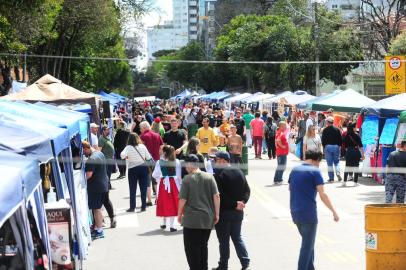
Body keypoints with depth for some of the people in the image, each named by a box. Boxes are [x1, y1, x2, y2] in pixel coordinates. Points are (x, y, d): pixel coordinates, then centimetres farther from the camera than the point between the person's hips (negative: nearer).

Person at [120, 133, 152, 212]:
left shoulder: (128, 148, -11)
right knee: (143, 188, 8)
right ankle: (143, 206, 8)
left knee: (132, 189, 6)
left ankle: (132, 207, 6)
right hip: (143, 167, 2)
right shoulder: (143, 146, -4)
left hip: (133, 169, -2)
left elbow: (122, 155, -27)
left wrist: (126, 157, -6)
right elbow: (148, 157, -1)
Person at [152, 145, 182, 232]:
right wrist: (179, 186, 4)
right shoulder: (177, 162, -5)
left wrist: (158, 178, 17)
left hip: (163, 184, 0)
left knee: (164, 203, 14)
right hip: (174, 183, 0)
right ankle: (172, 225, 2)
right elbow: (179, 176, -5)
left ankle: (164, 223, 24)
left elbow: (154, 175, -5)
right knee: (173, 204, 5)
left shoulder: (159, 162, -8)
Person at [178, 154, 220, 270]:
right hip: (208, 218, 4)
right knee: (203, 245, 18)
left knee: (192, 247, 4)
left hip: (192, 219, -4)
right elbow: (216, 196, -2)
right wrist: (216, 214, 4)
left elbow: (182, 199, -9)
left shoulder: (187, 179, -8)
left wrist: (179, 215, 5)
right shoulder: (209, 177, 1)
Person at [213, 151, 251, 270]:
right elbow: (247, 190, 9)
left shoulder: (219, 174, -15)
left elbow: (218, 195, -20)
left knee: (223, 239, 3)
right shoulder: (239, 172, 8)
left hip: (223, 211, -6)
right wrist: (242, 201, -4)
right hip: (238, 212, 6)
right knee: (237, 237, 16)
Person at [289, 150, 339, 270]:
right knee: (307, 246, 1)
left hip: (295, 213, 7)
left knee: (308, 243, 21)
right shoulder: (315, 171, -9)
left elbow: (290, 188, 23)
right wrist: (334, 211, -13)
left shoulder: (294, 170, 10)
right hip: (308, 214, -7)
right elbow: (322, 195, -15)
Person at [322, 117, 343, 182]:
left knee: (329, 163, 3)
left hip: (328, 147, -2)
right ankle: (338, 173, -10)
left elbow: (323, 140, -4)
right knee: (337, 162, 13)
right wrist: (339, 145, 15)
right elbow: (341, 139, 3)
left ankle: (331, 178, 2)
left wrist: (324, 147, 8)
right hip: (336, 146, 2)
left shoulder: (325, 130, -6)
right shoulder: (337, 130, 0)